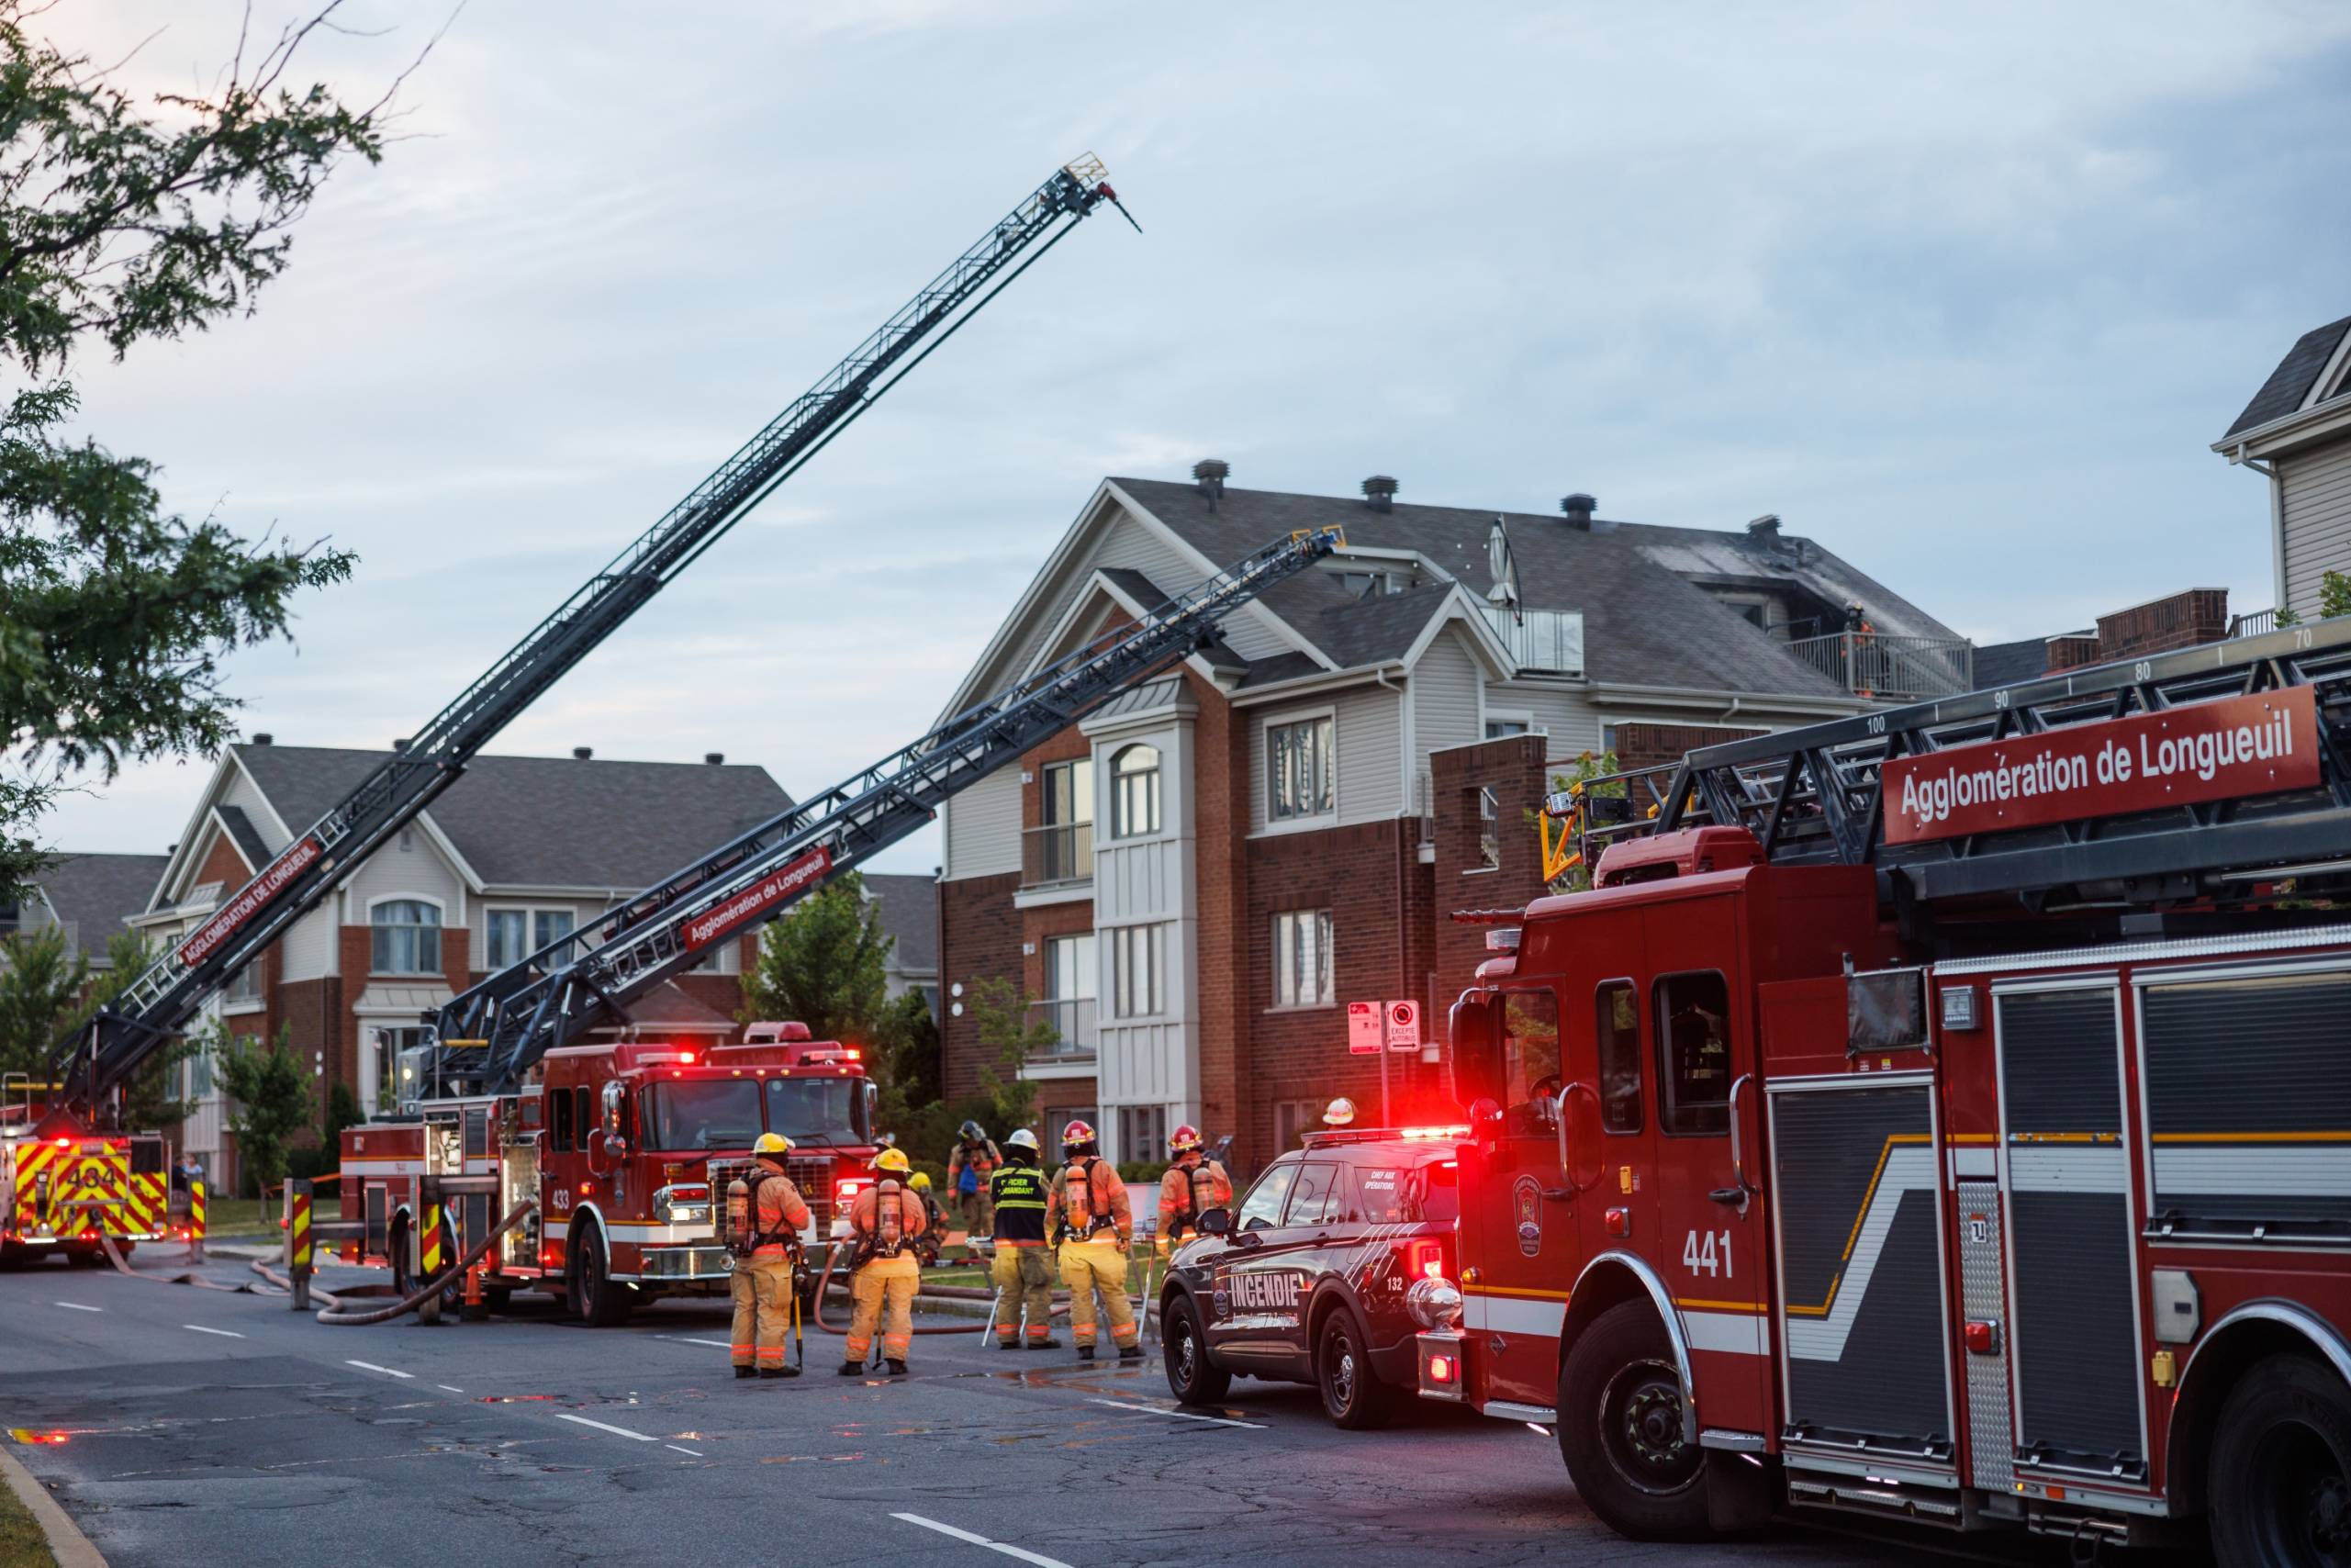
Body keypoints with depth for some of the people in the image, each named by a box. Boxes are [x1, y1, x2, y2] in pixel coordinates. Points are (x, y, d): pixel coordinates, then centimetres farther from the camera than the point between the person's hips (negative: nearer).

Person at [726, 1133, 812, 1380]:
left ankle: (742, 1363, 13)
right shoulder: (780, 1185, -12)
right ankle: (770, 1364, -6)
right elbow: (801, 1221, -9)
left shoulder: (740, 1182, 11)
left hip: (743, 1255, 7)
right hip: (772, 1257, -7)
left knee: (745, 1308, 10)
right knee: (772, 1311, -4)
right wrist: (798, 1202, 8)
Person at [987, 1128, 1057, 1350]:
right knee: (1038, 1291, 1)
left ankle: (1006, 1337, 10)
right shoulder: (1037, 1176, -5)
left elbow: (994, 1204, 14)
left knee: (1008, 1291, 9)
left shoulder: (996, 1178, 4)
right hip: (1033, 1241, -4)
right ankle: (1038, 1337, -1)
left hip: (1005, 1241, 4)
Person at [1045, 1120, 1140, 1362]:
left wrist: (1053, 1242, 21)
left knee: (1080, 1296, 7)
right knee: (1115, 1294, 3)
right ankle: (1127, 1346, 5)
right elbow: (1120, 1205, -6)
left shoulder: (1061, 1175, 6)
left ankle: (1085, 1346, 3)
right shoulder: (1103, 1169, -3)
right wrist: (1125, 1236, 1)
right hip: (1103, 1242, -2)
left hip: (1071, 1245, 2)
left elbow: (1052, 1213, 11)